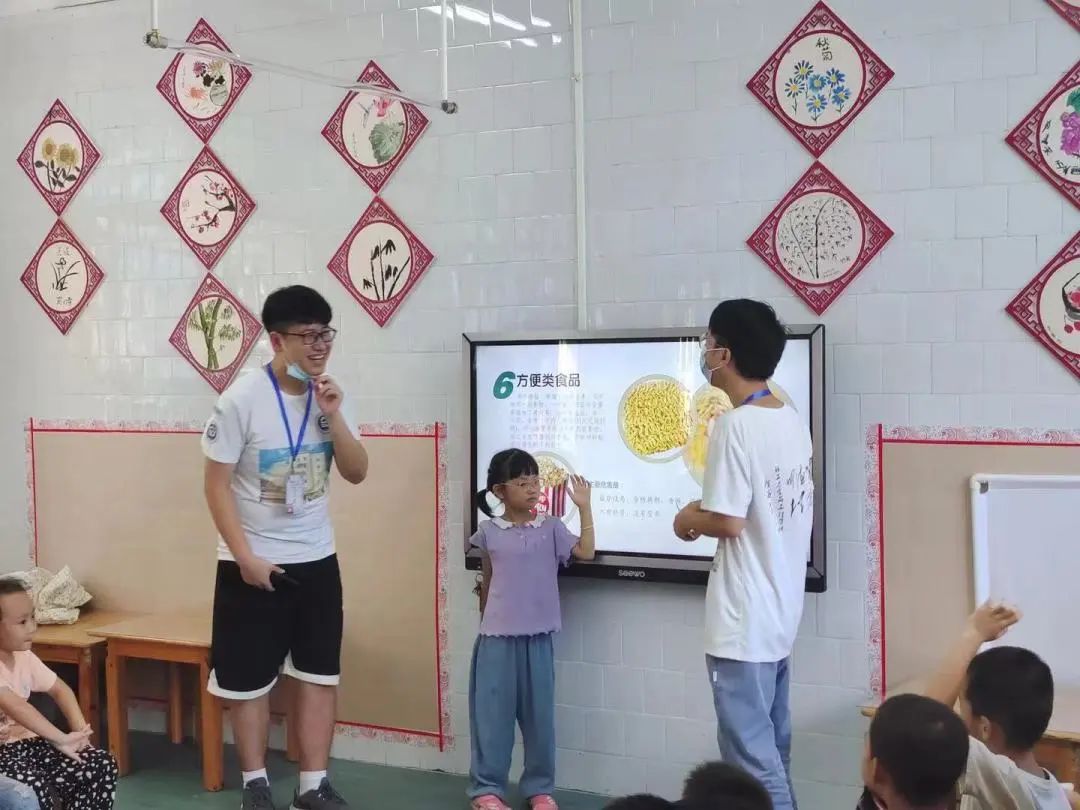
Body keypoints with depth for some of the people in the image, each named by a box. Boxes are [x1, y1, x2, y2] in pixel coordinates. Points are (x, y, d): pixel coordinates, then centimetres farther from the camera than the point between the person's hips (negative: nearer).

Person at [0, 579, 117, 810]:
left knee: (102, 766, -6)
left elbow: (60, 690, 13)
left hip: (27, 742, 8)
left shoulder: (23, 657, 5)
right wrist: (60, 739, -36)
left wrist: (79, 729, -4)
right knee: (34, 788, -37)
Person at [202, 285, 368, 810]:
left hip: (316, 559, 5)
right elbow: (217, 484, -13)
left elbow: (356, 473, -1)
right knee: (249, 679, 6)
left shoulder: (330, 396, 0)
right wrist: (246, 557, -17)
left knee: (319, 674, 8)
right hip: (253, 562, -5)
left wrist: (333, 415, -15)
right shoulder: (242, 400, -15)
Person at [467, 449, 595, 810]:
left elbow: (586, 552, -9)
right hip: (497, 636, -1)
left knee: (539, 713, 7)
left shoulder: (550, 528, 1)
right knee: (493, 712, 3)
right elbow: (488, 580, 12)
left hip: (537, 636, 1)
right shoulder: (489, 531, 1)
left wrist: (584, 508, -12)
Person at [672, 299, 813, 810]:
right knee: (771, 748, 18)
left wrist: (691, 520, -1)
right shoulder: (792, 421, 8)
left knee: (750, 755, -1)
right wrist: (709, 509, 12)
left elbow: (729, 522, -20)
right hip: (780, 611, 9)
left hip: (743, 619, -9)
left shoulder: (735, 425, -18)